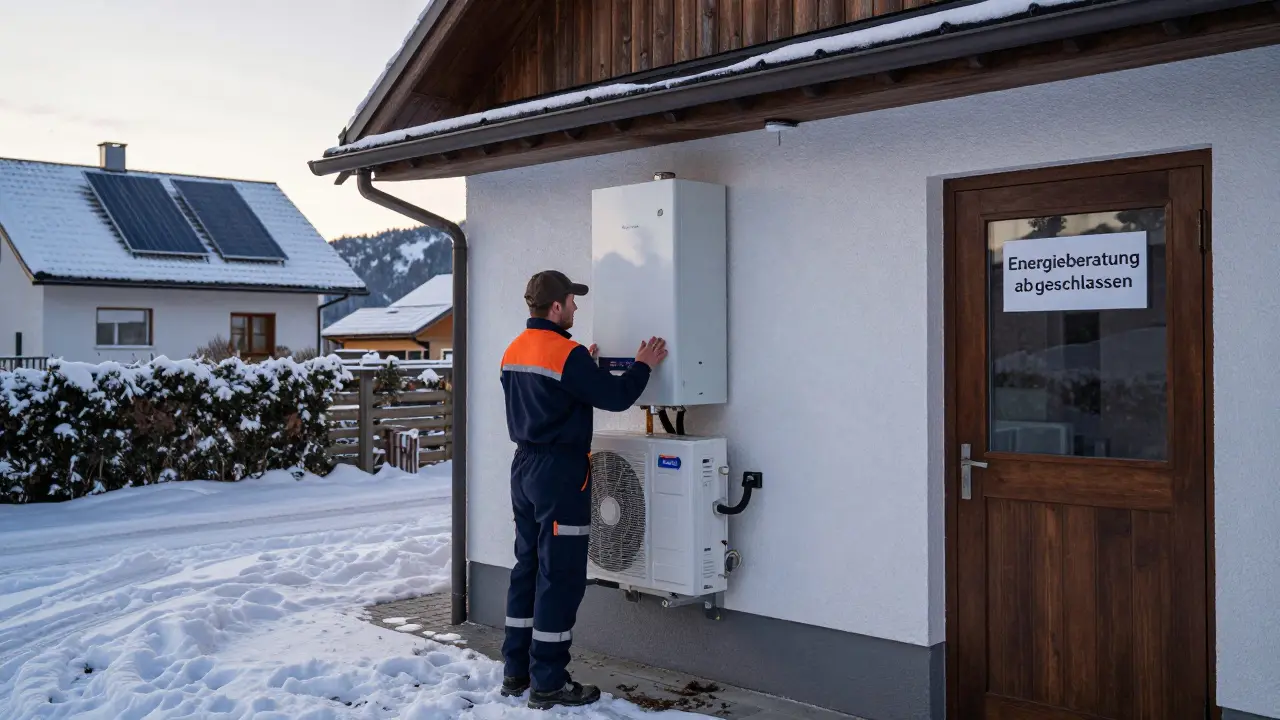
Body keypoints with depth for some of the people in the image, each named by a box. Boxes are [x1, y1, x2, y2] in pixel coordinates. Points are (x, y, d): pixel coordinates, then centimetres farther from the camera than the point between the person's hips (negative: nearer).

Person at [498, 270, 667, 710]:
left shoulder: (514, 351, 8)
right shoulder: (566, 353, -18)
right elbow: (616, 397, -16)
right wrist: (643, 365, 0)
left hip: (524, 466, 9)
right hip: (560, 472, -9)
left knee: (528, 567, 15)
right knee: (560, 576, -2)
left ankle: (516, 672, 22)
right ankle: (548, 684, 3)